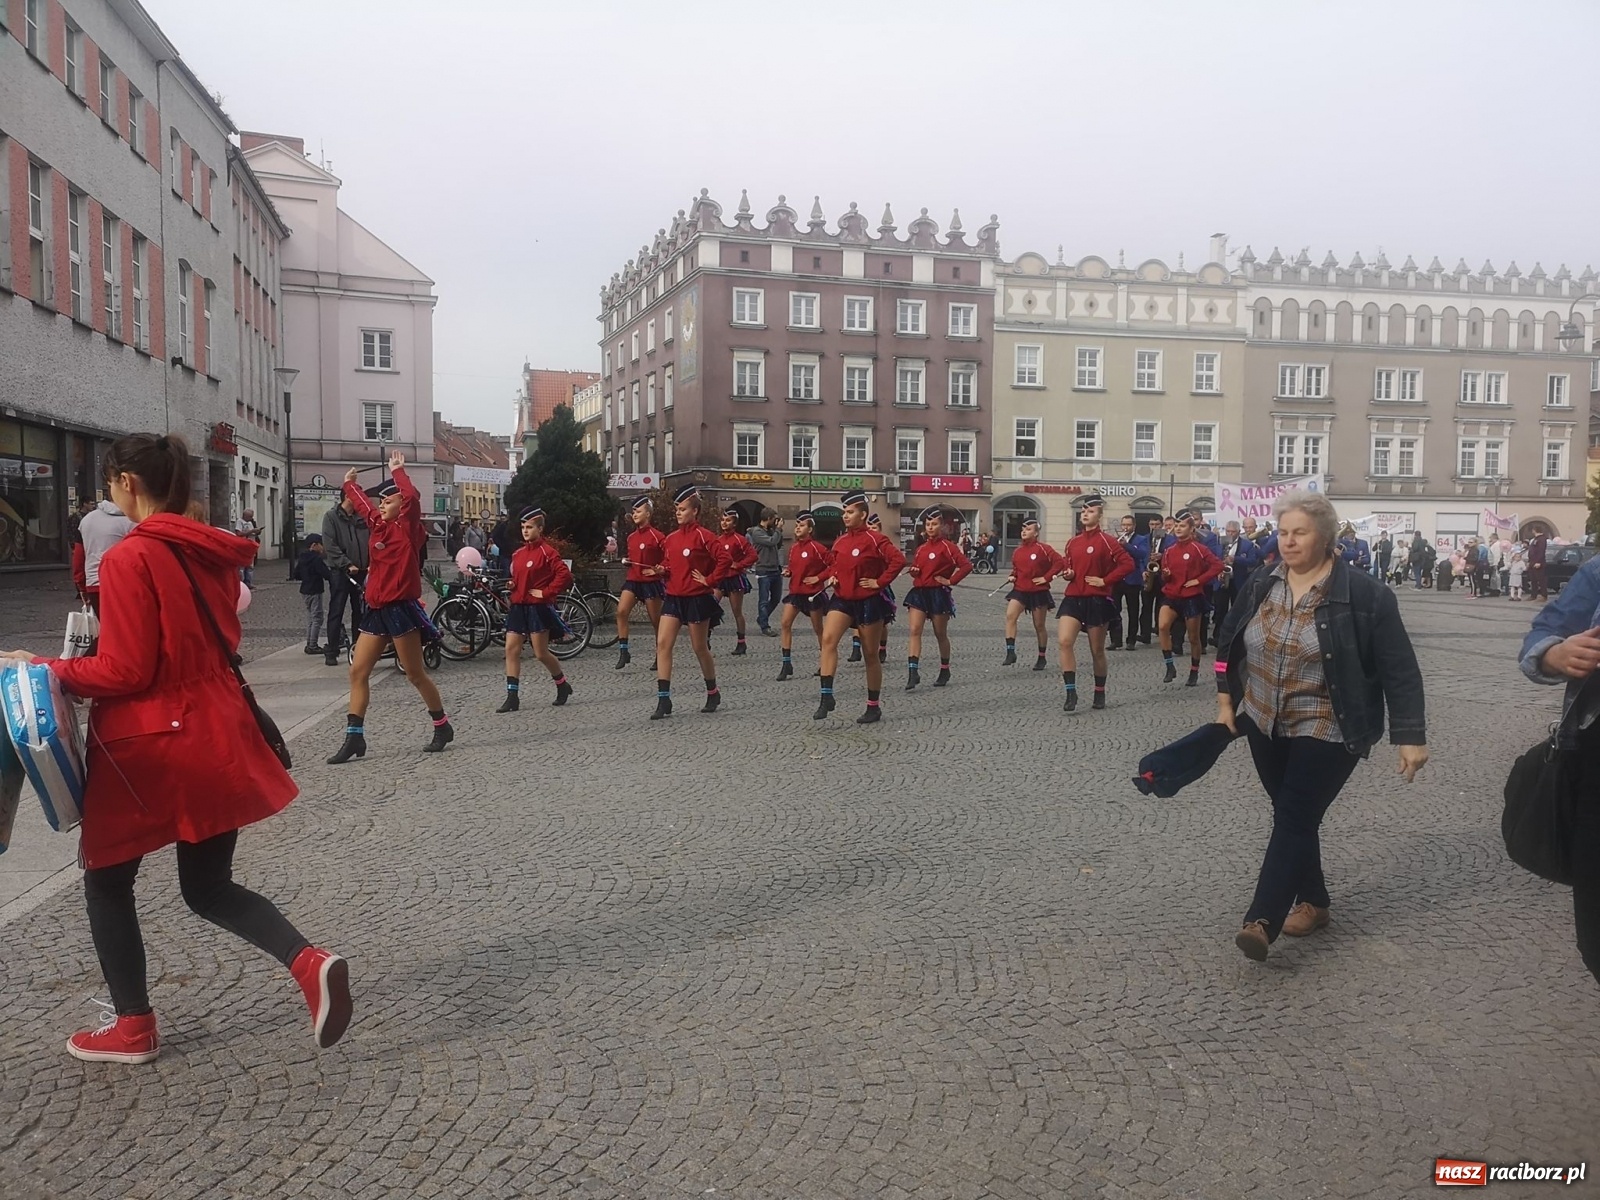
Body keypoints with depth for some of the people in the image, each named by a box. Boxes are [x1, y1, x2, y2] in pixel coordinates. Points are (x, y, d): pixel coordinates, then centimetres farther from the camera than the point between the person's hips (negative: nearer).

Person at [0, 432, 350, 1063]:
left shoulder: (129, 557, -16)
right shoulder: (211, 551, 7)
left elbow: (124, 671, -17)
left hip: (149, 745, -7)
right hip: (213, 734, 7)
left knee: (106, 881, 16)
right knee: (208, 888, 17)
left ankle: (133, 1027, 26)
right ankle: (309, 961, -6)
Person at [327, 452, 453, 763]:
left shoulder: (408, 528, -8)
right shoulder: (379, 526, 12)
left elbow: (412, 498, -25)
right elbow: (363, 505, 31)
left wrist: (398, 471, -14)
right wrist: (349, 483, 39)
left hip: (400, 609, -8)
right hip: (377, 610, 8)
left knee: (415, 675, 1)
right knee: (357, 672, 2)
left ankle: (443, 728, 17)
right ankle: (354, 737, 5)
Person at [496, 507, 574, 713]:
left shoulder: (547, 552, -10)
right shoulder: (518, 553, 13)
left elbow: (565, 575, -19)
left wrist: (546, 592, -17)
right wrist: (512, 585, 7)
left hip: (538, 608, -7)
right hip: (518, 607, 7)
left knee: (541, 653, -1)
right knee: (511, 649, -1)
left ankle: (563, 686, 23)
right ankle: (512, 696, 1)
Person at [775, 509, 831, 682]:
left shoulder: (816, 548, -13)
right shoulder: (793, 548, 6)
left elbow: (834, 565, -13)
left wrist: (819, 578, -15)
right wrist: (788, 572, -1)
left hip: (813, 593, -6)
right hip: (795, 592, 6)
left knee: (818, 628, 7)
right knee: (785, 624, -8)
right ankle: (787, 665, -5)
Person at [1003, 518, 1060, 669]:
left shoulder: (1043, 549, -10)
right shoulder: (1017, 551, 6)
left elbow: (1059, 562, -15)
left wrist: (1046, 577, -16)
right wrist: (1012, 576, 1)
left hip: (1038, 592, -4)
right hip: (1020, 590, 4)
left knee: (1039, 626, 8)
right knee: (1010, 615, -21)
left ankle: (1041, 658, 23)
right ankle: (1010, 653, -21)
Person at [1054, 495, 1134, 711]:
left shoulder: (1106, 541, -7)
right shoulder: (1073, 542, 9)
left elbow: (1128, 563, -12)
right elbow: (1064, 563, 22)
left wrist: (1105, 581, -14)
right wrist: (1067, 573, -1)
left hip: (1097, 601, -4)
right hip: (1073, 598, 4)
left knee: (1097, 650, 7)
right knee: (1064, 641, -16)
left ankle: (1100, 693, 27)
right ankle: (1071, 692, -10)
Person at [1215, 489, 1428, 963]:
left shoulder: (1363, 594, -14)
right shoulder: (1262, 585, 1)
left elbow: (1399, 670, -12)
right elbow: (1229, 643, 13)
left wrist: (1411, 737, -14)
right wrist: (1226, 702, 12)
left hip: (1326, 730, -5)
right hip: (1265, 725, 6)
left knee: (1294, 819, -13)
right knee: (1292, 815, 14)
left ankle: (1261, 922, -18)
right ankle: (1313, 902, 30)